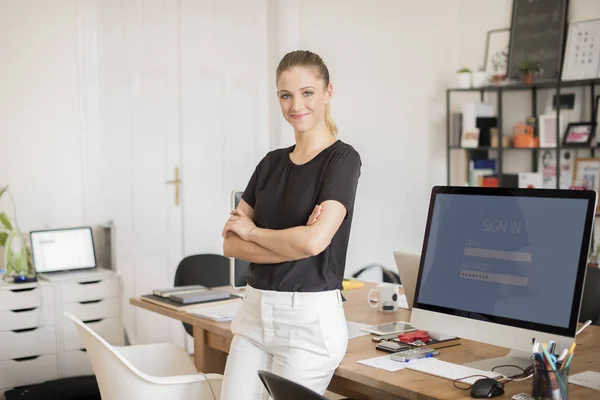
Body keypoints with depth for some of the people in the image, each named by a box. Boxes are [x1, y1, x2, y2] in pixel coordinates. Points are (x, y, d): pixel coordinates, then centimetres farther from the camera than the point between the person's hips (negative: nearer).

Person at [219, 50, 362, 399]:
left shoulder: (342, 159, -8)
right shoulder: (272, 162, 10)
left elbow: (314, 240, -22)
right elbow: (232, 243, 3)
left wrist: (252, 230, -6)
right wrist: (294, 244, -13)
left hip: (310, 317, -6)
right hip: (256, 311, 6)